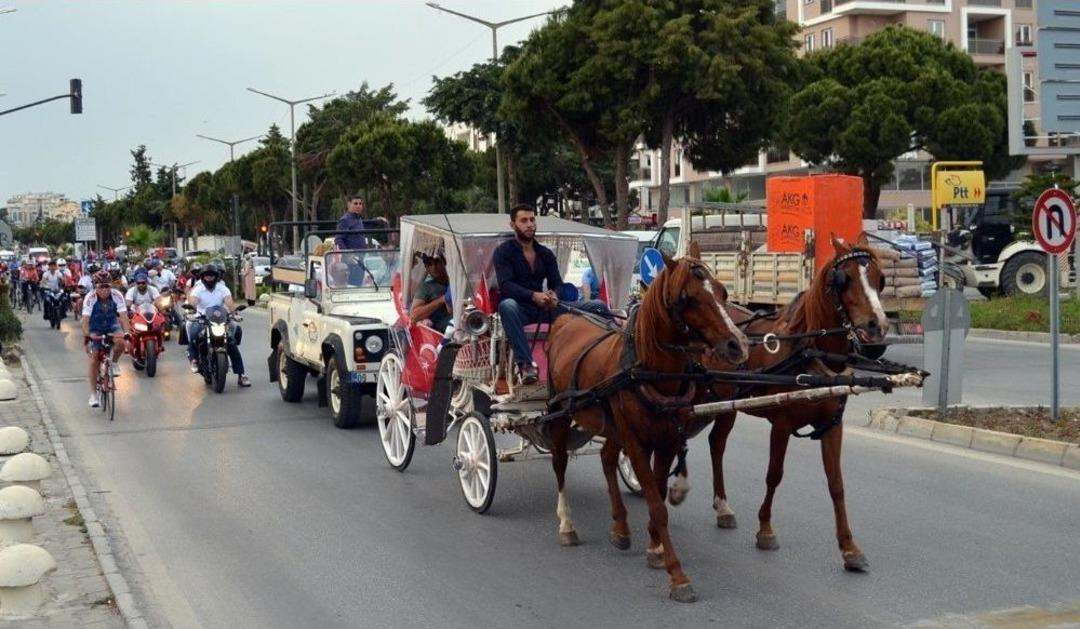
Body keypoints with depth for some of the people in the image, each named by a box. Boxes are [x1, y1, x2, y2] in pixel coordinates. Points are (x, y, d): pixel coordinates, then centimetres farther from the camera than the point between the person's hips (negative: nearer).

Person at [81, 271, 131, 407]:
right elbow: (85, 319, -32)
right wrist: (86, 336, -47)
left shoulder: (116, 295, -23)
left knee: (120, 341, -32)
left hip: (112, 325, 1)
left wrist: (127, 333, -44)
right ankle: (93, 394, 3)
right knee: (94, 359, -8)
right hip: (96, 328, -1)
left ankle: (114, 363, -1)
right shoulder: (90, 298, -26)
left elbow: (123, 315, -30)